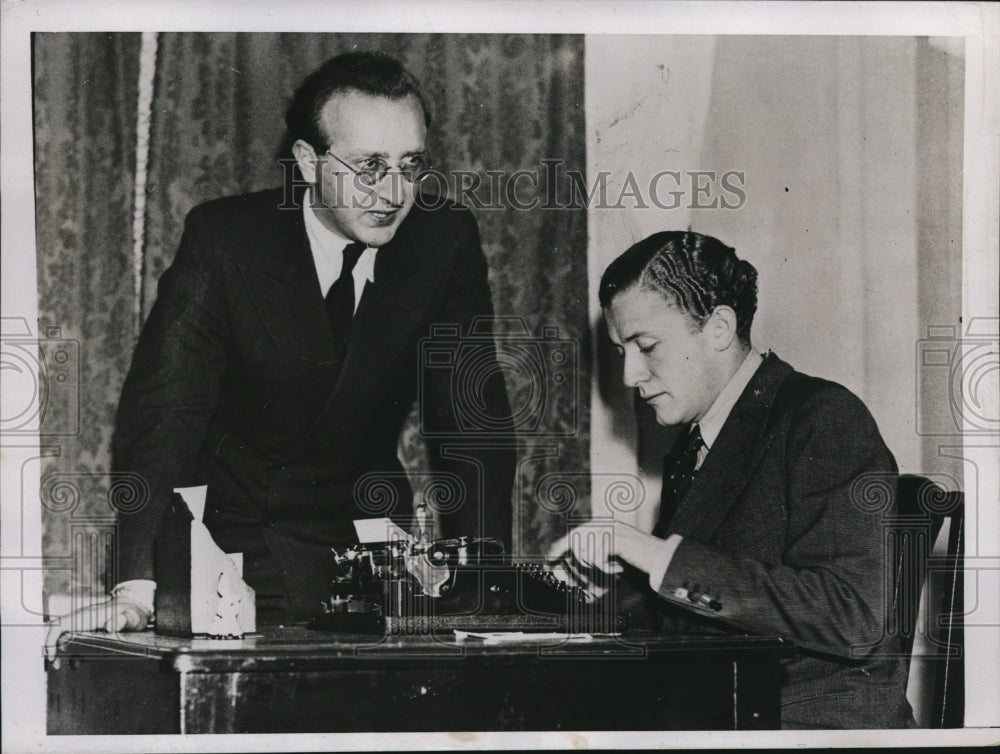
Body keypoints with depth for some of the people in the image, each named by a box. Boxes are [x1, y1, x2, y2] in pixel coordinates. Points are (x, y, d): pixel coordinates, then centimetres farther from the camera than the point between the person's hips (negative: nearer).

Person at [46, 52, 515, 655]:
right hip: (230, 532, -1)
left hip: (364, 529, 2)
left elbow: (473, 418, -4)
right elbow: (163, 409, -22)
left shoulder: (447, 240, -6)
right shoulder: (223, 240, -15)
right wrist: (137, 587, -34)